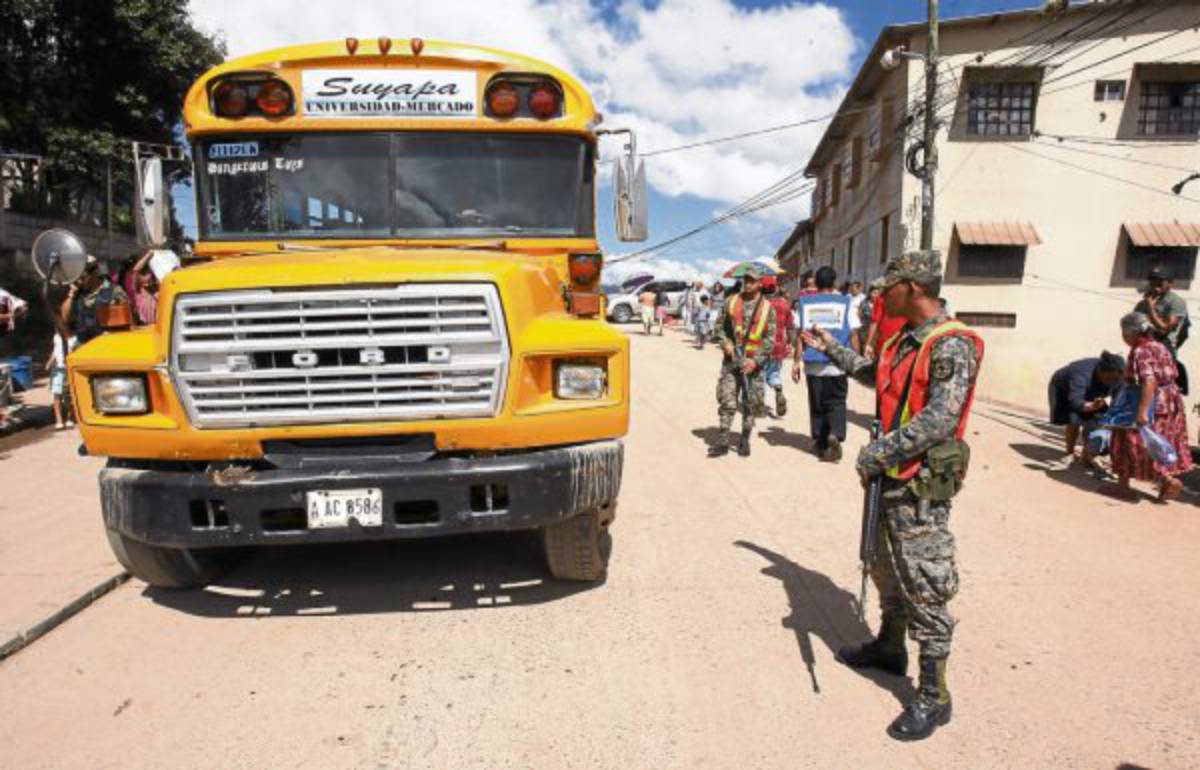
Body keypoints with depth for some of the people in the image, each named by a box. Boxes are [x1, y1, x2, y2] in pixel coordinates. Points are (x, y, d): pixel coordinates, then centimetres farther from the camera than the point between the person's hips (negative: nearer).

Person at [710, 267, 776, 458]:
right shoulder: (731, 302, 5)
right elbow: (720, 326, 12)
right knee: (726, 400, -3)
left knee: (751, 404, 6)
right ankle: (723, 441, 3)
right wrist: (725, 344, -6)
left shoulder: (767, 308, 0)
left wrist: (756, 360, -13)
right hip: (731, 359, 1)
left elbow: (770, 339, -3)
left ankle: (745, 441, 18)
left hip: (754, 362, -1)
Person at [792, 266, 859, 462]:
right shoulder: (845, 302, 1)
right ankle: (835, 435, -16)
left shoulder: (804, 303, 3)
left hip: (813, 364, 1)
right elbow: (853, 336, 1)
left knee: (817, 405, 13)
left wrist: (796, 362, 4)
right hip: (837, 364, -1)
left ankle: (820, 443, 19)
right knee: (836, 402, 8)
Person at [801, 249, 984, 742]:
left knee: (925, 587, -1)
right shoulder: (904, 339, 9)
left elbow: (941, 419, -29)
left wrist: (880, 450, -27)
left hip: (922, 484, -9)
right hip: (891, 476, 9)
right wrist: (830, 348, 29)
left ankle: (933, 697, 12)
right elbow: (874, 374, 29)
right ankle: (889, 648, 42)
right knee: (887, 570, 22)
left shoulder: (952, 346, -19)